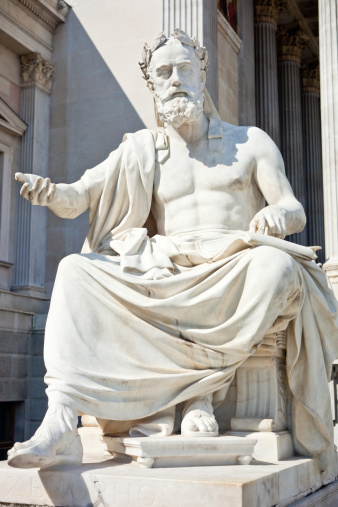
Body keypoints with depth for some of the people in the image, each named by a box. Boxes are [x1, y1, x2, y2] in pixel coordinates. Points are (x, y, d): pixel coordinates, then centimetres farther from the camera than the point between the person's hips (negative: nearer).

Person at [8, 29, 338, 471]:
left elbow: (296, 212, 8)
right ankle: (61, 424, -31)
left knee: (276, 266, -35)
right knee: (76, 270, -19)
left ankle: (204, 390, -23)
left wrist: (277, 216, -18)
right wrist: (50, 193, -19)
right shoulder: (140, 151, 16)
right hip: (166, 281, 2)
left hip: (235, 276, -2)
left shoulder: (250, 142, 14)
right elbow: (79, 197, 5)